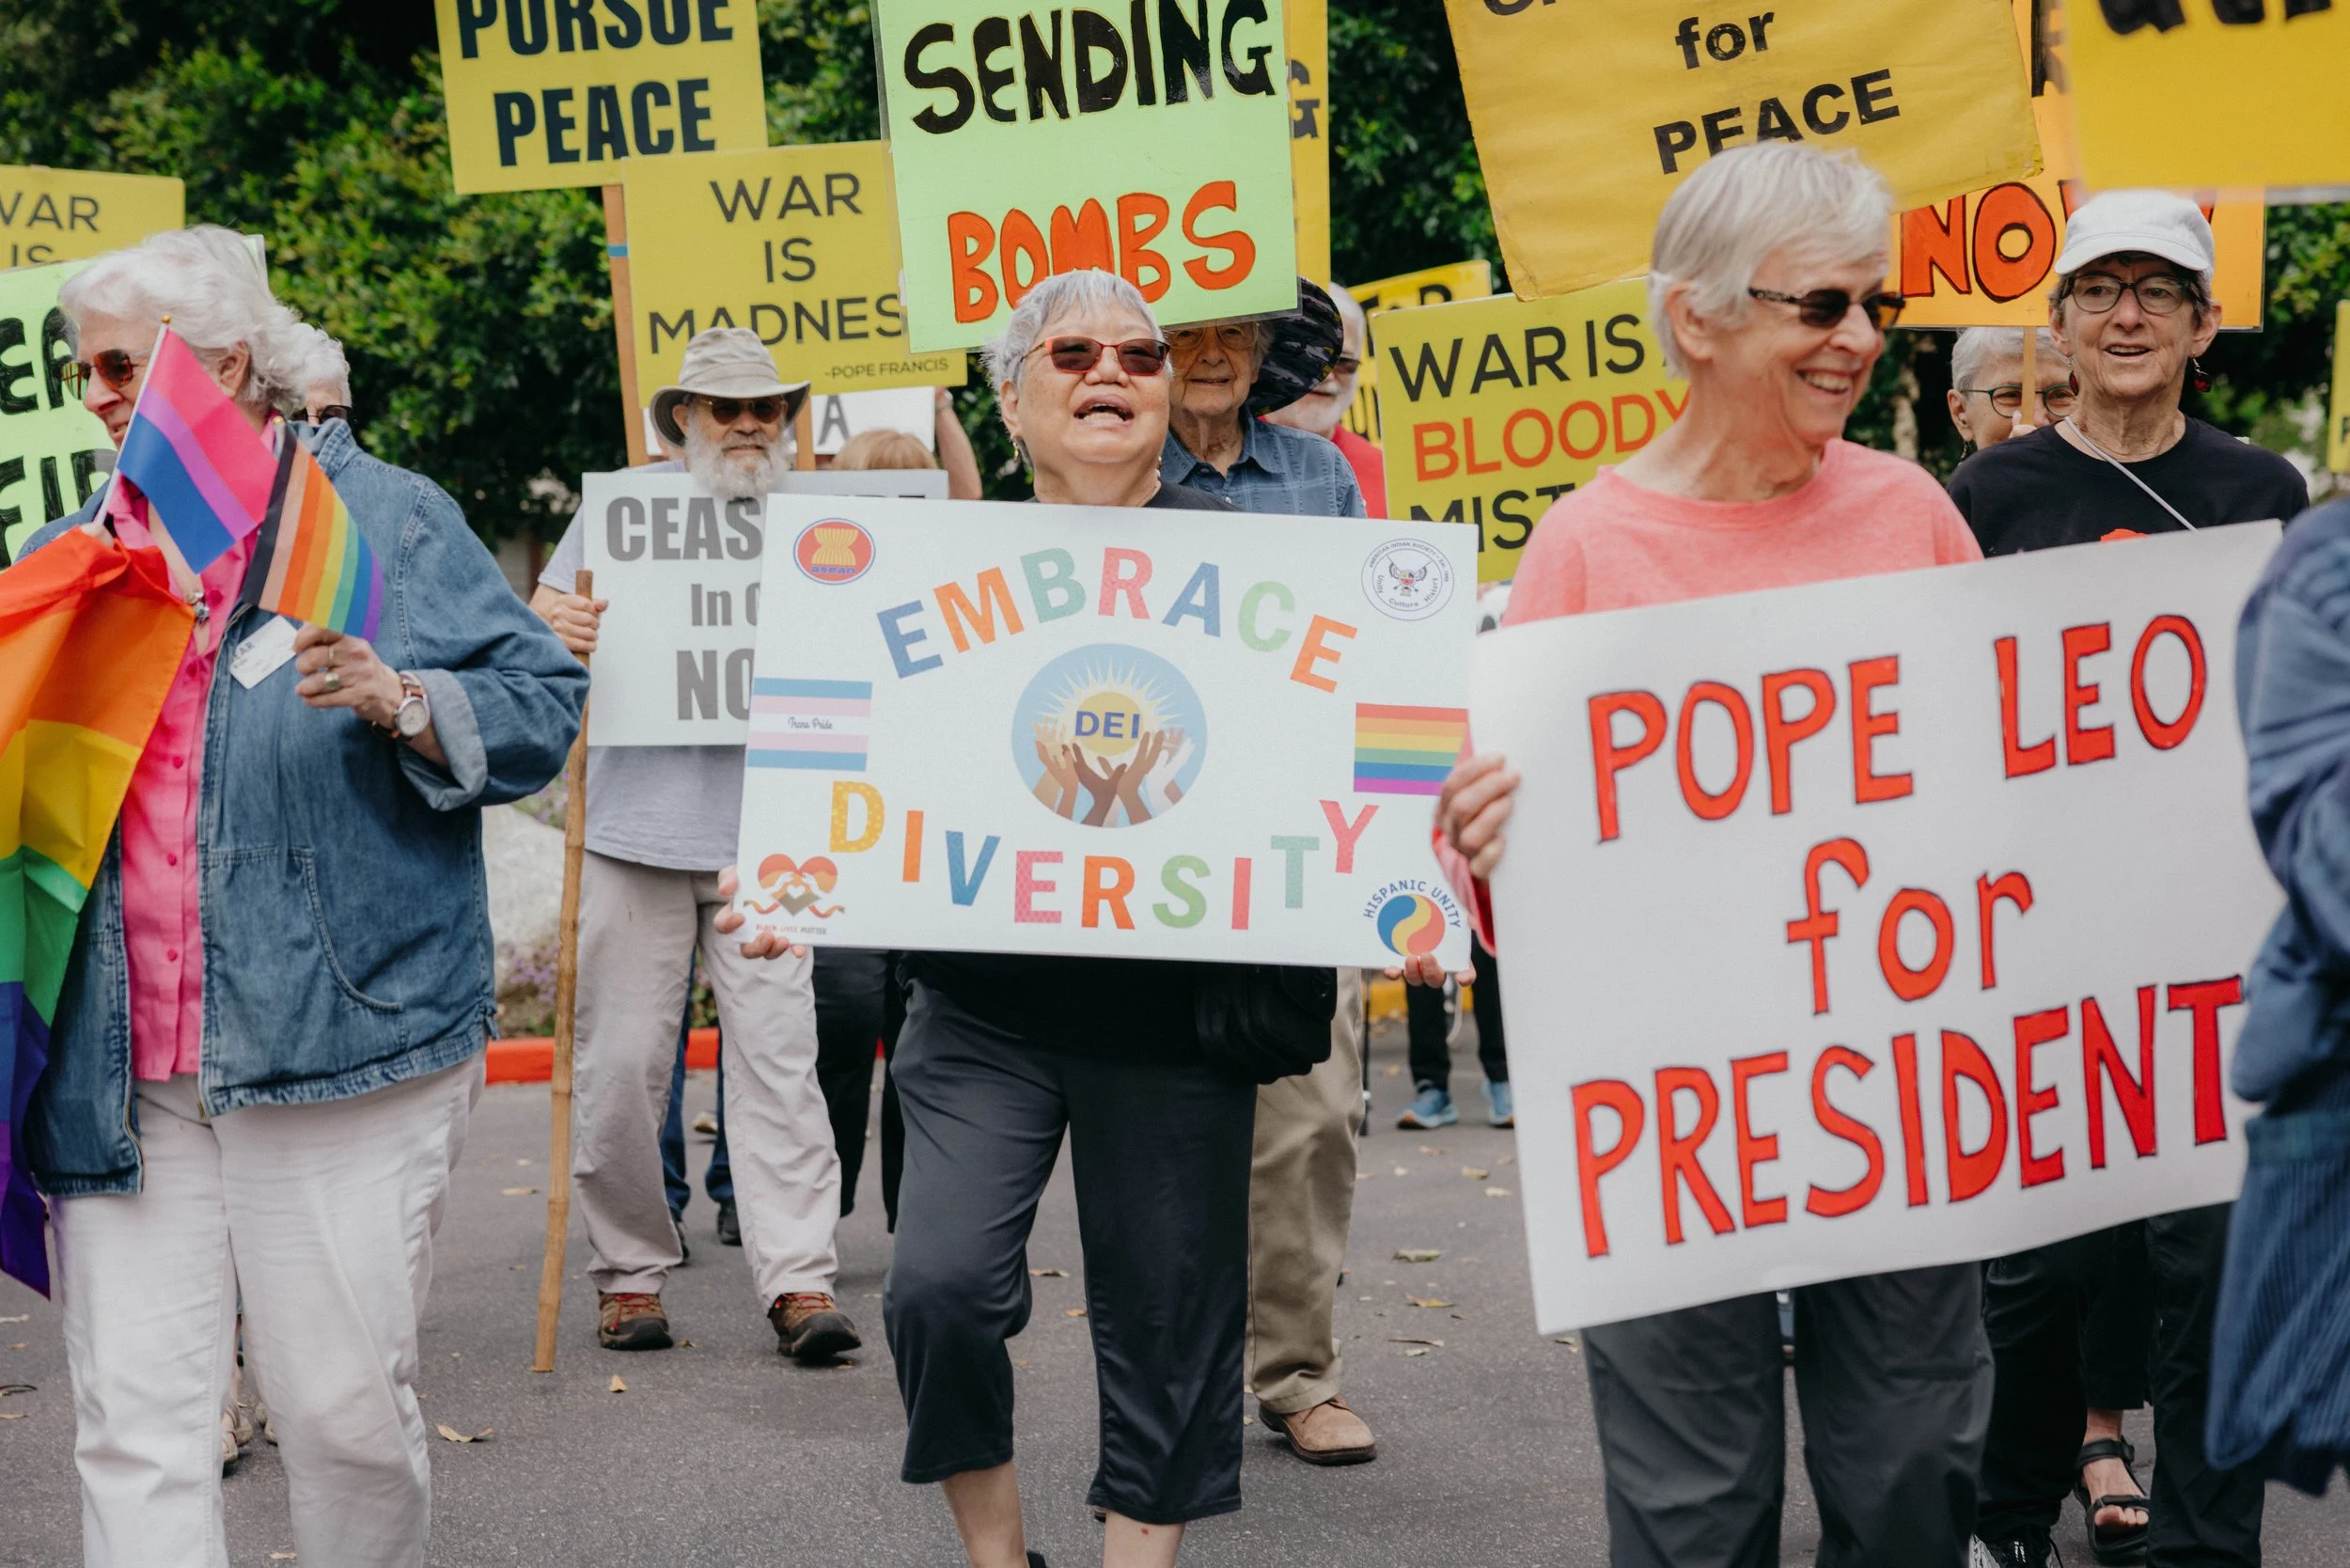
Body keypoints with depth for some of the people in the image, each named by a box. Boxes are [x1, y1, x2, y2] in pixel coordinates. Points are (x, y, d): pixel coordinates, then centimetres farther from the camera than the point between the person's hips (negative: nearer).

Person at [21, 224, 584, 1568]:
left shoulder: (388, 520, 4)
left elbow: (544, 703, -1)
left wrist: (401, 702, -16)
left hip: (338, 1051, -4)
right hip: (117, 1072, 4)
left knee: (349, 1406, 1)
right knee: (135, 1423, 0)